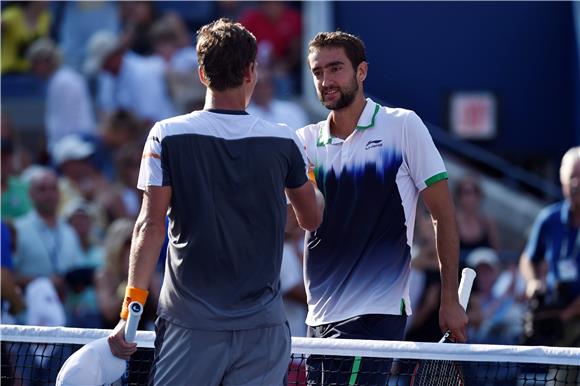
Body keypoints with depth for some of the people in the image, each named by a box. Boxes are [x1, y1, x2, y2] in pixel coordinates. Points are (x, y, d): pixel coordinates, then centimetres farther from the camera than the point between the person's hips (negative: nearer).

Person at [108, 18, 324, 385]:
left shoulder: (167, 136, -3)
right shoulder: (284, 141, 1)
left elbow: (151, 225, -8)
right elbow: (311, 218, 16)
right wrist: (310, 179, 38)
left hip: (190, 325, -1)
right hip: (263, 327, 1)